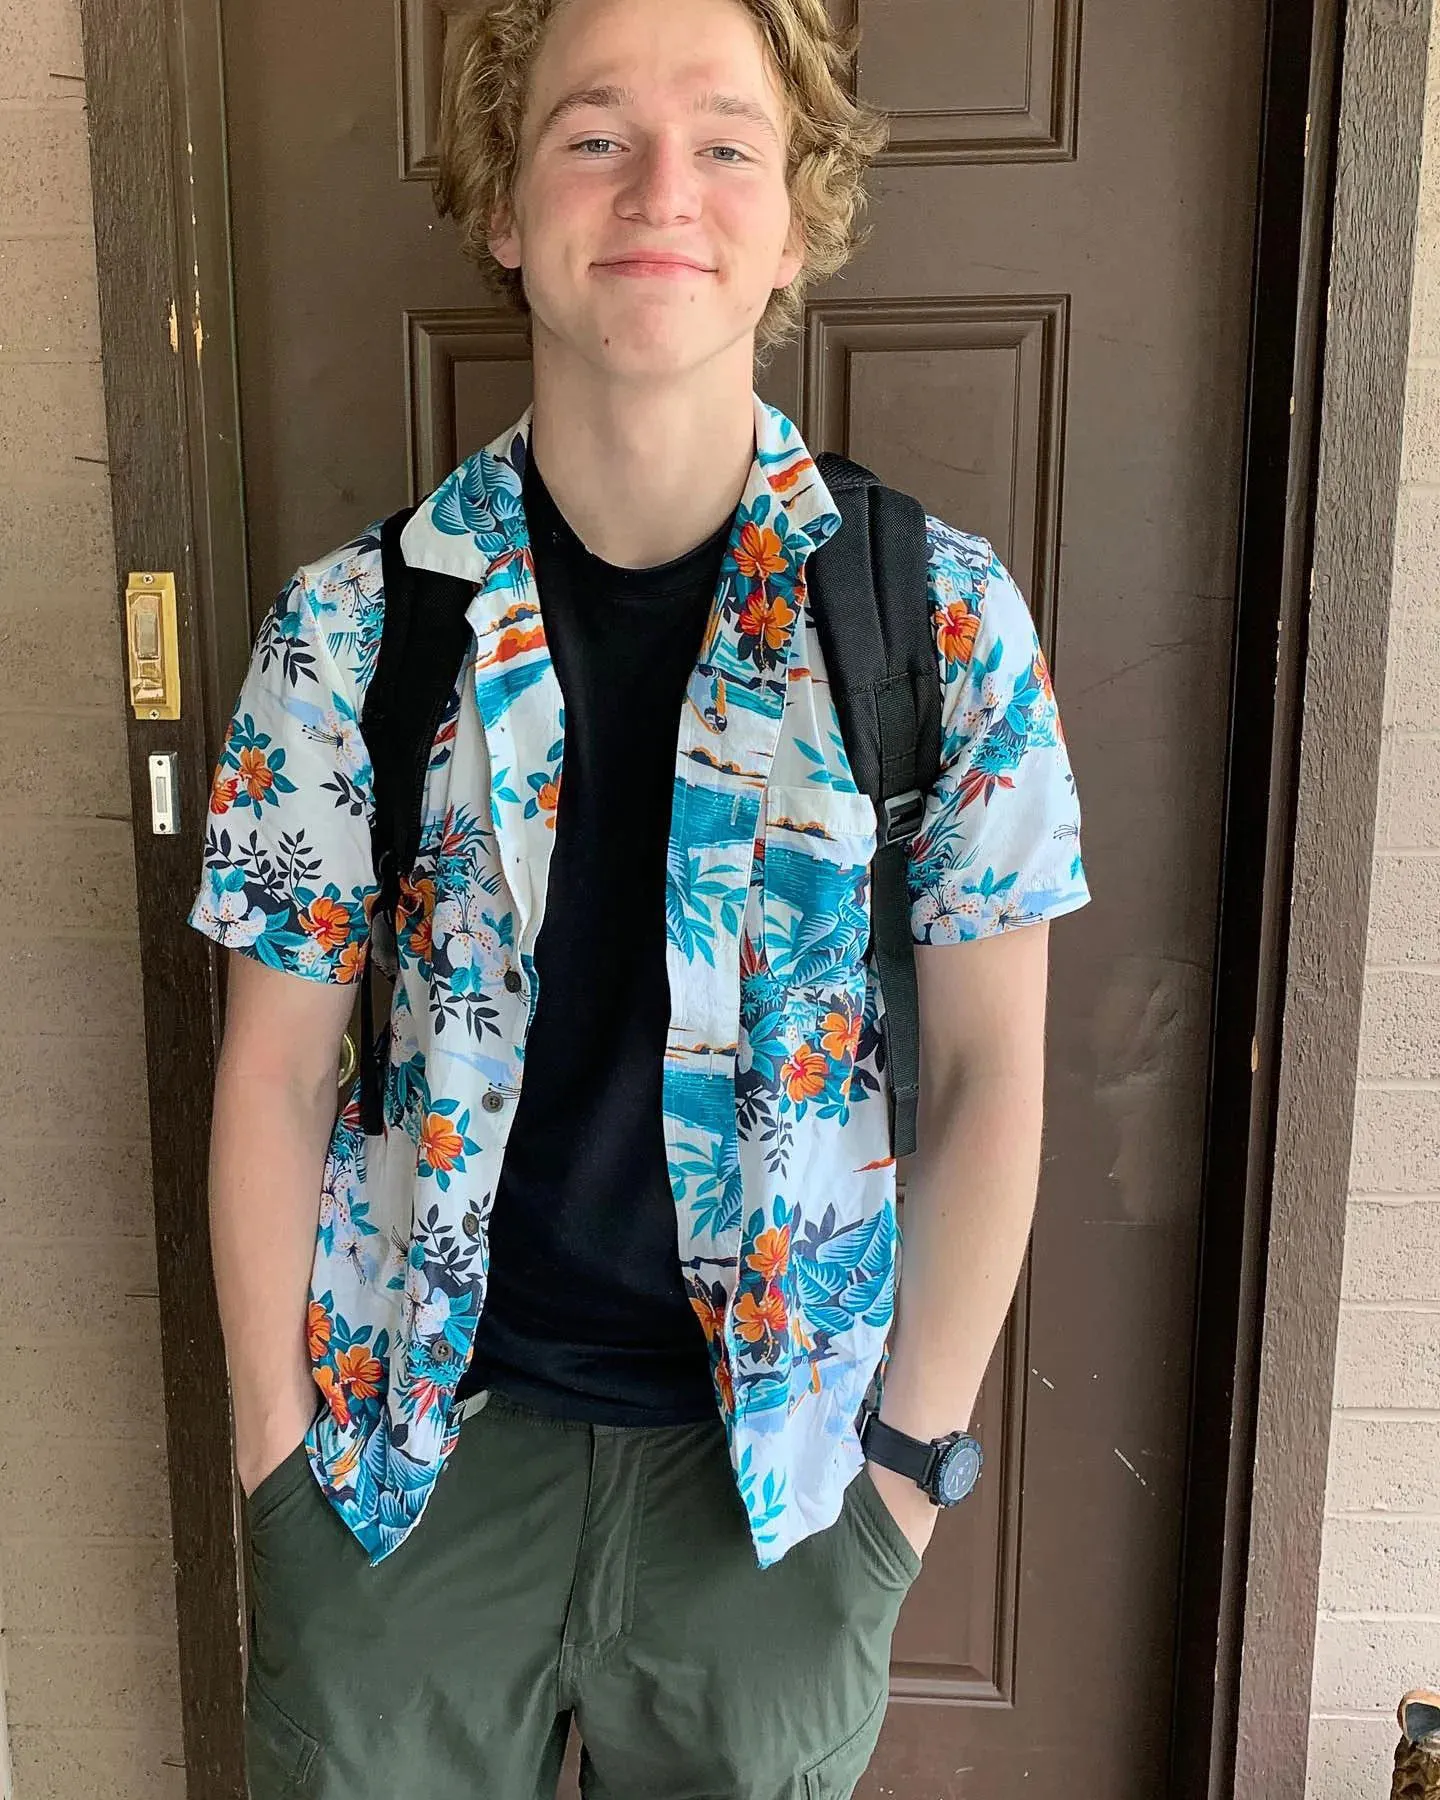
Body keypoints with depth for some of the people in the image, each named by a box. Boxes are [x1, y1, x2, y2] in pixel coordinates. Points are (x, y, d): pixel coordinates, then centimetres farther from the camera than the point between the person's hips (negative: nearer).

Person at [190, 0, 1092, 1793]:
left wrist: (917, 1443, -3)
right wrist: (276, 1442, -1)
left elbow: (988, 1070, -4)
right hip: (416, 1440, 1)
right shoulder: (352, 627, -8)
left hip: (777, 1453, 0)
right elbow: (276, 1069, -3)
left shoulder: (944, 618, -10)